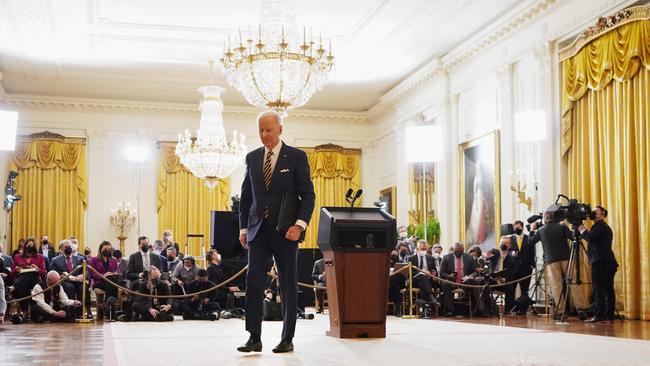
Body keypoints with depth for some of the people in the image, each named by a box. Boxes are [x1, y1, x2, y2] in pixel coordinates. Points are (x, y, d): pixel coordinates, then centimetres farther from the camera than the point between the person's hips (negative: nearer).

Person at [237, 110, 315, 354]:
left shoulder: (296, 157, -1)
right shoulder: (252, 158, 11)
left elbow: (308, 195, -4)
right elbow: (246, 196, 14)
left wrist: (300, 224, -16)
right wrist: (243, 228, 7)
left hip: (285, 231, -3)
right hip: (258, 230, 3)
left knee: (288, 285, 4)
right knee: (253, 282, -6)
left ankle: (287, 339, 12)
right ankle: (254, 338, -2)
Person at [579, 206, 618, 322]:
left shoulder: (599, 225, -6)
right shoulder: (606, 227, 25)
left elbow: (591, 238, -19)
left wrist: (582, 230, -5)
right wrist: (585, 231, 17)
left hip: (600, 262, -10)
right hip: (609, 262, 10)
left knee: (597, 289, -11)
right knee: (608, 289, 8)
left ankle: (599, 315, -16)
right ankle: (609, 314, 8)